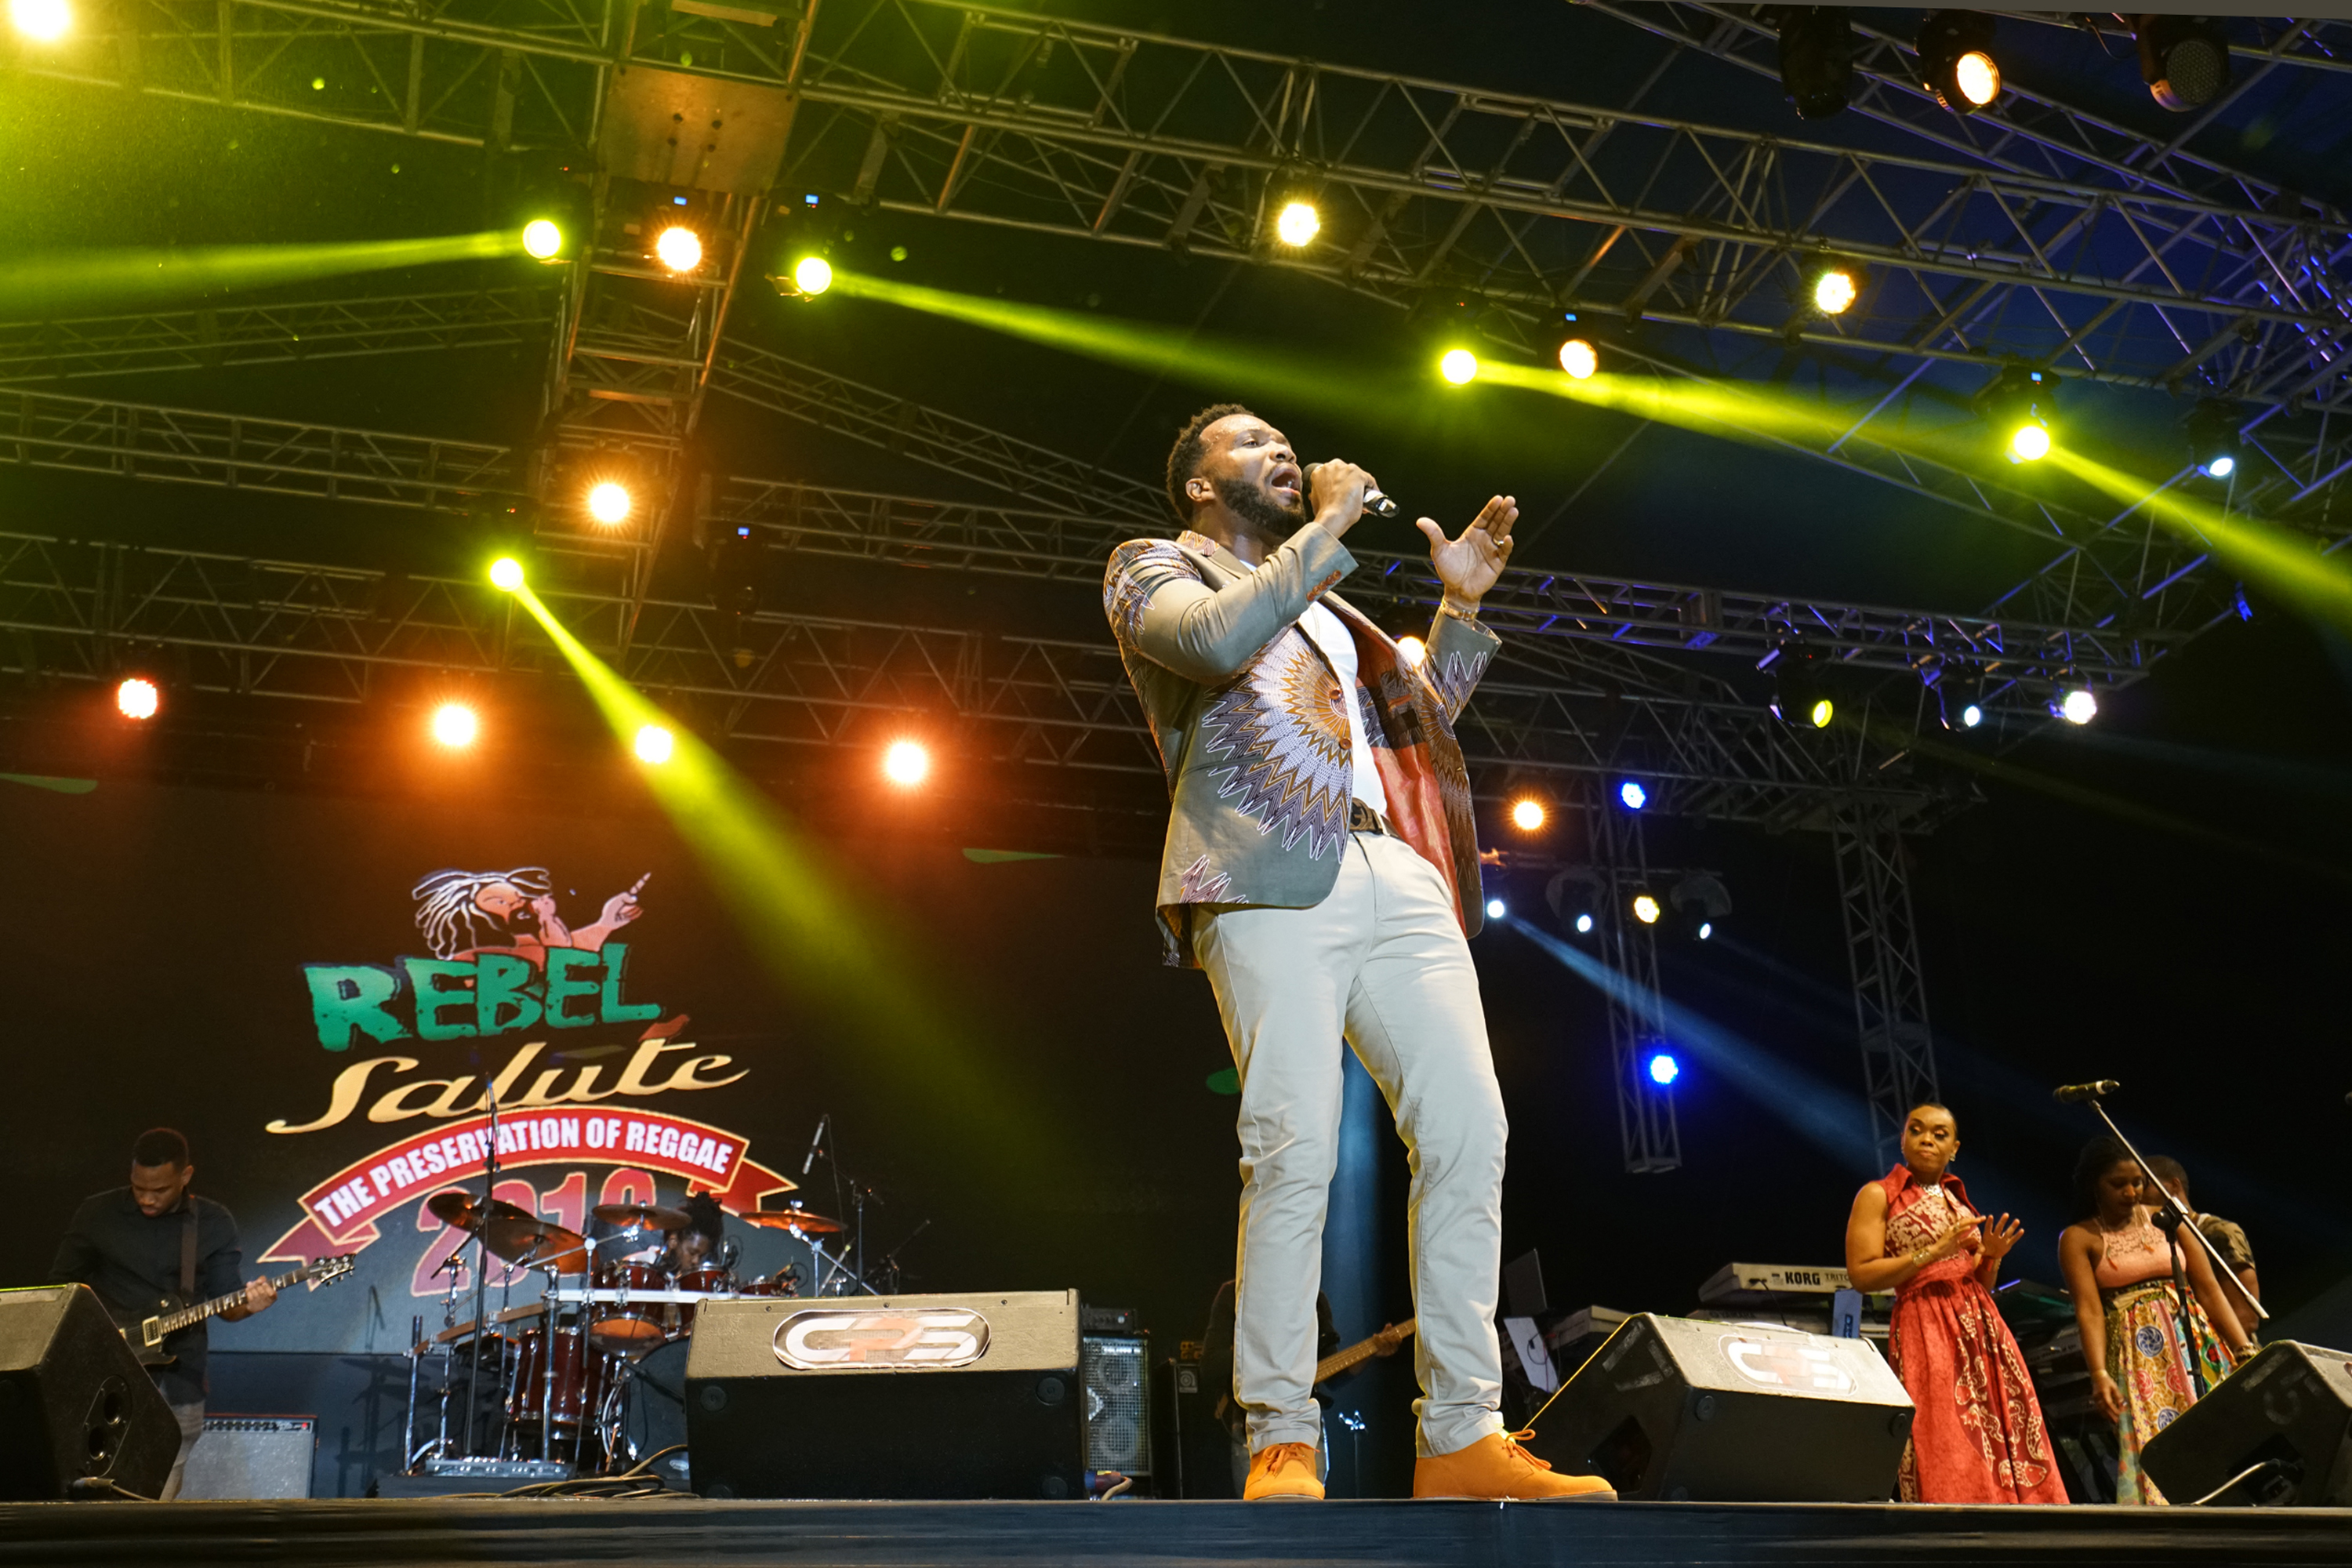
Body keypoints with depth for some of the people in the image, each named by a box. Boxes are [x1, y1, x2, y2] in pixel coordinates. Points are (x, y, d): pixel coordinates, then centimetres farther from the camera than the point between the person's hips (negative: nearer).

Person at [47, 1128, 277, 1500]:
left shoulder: (215, 1224, 3)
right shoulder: (96, 1214, 0)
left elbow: (224, 1301, 3)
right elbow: (61, 1285, 8)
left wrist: (247, 1305, -19)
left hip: (177, 1383, 1)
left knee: (161, 1496, 5)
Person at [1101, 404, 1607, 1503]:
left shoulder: (1322, 601, 36)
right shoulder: (1153, 568, 16)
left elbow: (1421, 721, 34)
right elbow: (1217, 637, -7)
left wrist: (1461, 605, 23)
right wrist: (1327, 525, 1)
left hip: (1397, 877, 6)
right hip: (1271, 880, -6)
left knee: (1469, 1134, -7)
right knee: (1295, 1153, -17)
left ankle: (1462, 1439, -3)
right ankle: (1280, 1445, -11)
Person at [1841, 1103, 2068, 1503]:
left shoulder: (1957, 1200, 22)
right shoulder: (1878, 1196, 4)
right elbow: (1861, 1275, -8)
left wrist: (1991, 1257, 2)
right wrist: (1933, 1252, -13)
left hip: (1982, 1330, 6)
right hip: (1925, 1332, -6)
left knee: (2007, 1450, -4)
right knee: (1945, 1461, -14)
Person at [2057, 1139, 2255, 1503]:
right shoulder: (2079, 1238, 2)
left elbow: (2209, 1290, 7)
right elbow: (2089, 1310, -10)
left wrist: (2244, 1350, -3)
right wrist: (2099, 1374, -24)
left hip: (2194, 1339, 3)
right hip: (2136, 1356, -3)